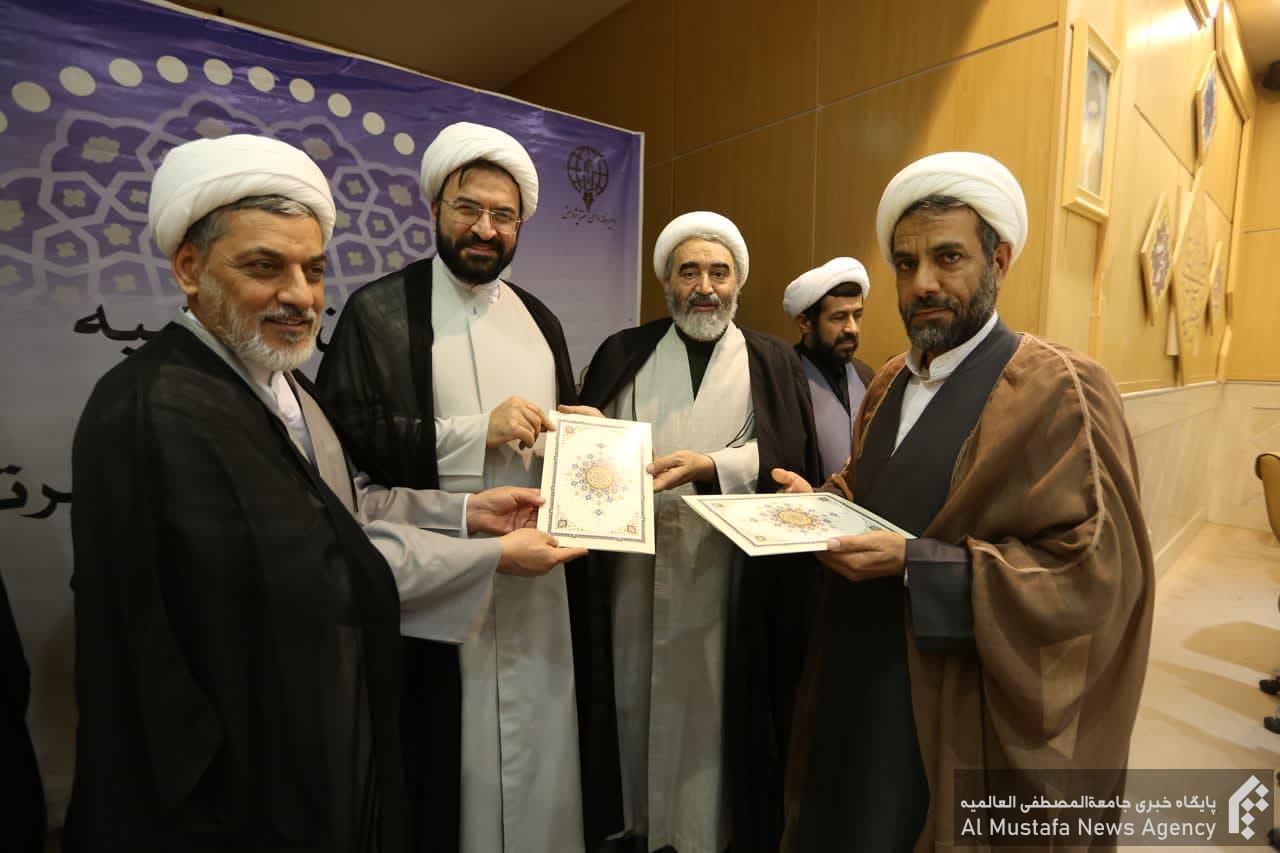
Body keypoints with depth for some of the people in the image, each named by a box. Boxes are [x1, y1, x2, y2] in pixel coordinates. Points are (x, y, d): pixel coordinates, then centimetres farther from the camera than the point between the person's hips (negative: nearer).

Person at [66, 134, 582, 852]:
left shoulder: (274, 377, 2)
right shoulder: (161, 411, -28)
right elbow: (322, 569, -27)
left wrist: (464, 511, -1)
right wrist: (495, 555, -18)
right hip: (246, 770, -8)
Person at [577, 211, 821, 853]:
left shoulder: (772, 362, 6)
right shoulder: (623, 355, 9)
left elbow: (790, 456, -6)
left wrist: (708, 467, -20)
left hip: (731, 570, -1)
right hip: (638, 563, 2)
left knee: (720, 702, 7)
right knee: (636, 696, 11)